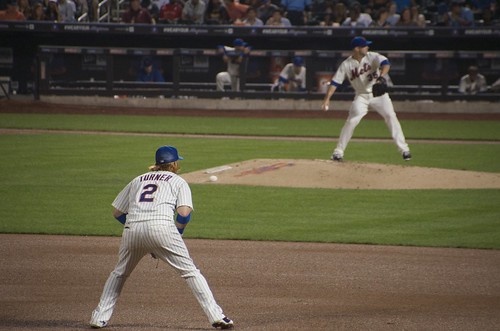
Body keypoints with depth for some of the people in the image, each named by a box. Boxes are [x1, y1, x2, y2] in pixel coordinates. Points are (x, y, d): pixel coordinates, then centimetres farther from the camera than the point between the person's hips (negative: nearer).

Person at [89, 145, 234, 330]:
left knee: (120, 273, 24)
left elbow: (117, 212, 26)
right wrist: (177, 235, 15)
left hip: (132, 229, 3)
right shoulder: (178, 181, 18)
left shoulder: (138, 180, 29)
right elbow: (184, 213, 1)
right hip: (162, 227, -3)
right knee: (190, 272, 2)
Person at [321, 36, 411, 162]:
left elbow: (385, 63, -27)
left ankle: (403, 149, -5)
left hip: (379, 92, 0)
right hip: (361, 96, 0)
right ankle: (338, 151, -5)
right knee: (351, 121, -14)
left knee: (391, 116, -11)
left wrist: (381, 76, -46)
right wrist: (327, 98, -16)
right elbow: (335, 82, -6)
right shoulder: (346, 64, -7)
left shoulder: (372, 57, -9)